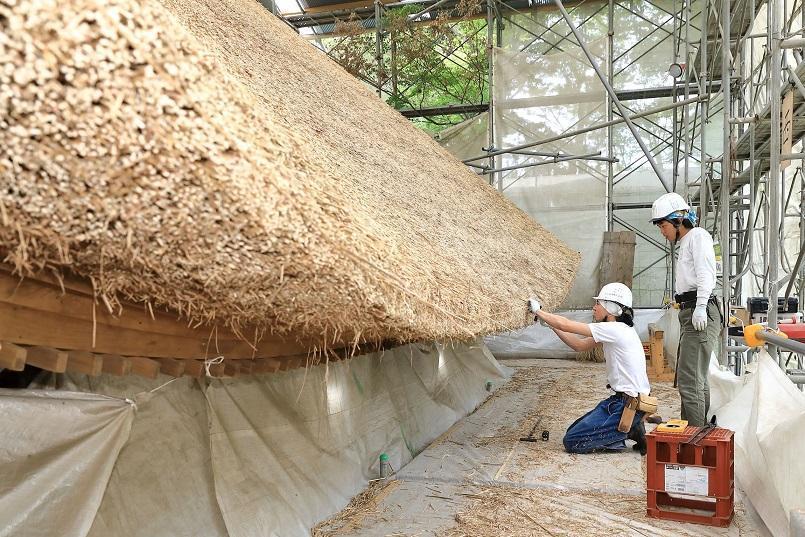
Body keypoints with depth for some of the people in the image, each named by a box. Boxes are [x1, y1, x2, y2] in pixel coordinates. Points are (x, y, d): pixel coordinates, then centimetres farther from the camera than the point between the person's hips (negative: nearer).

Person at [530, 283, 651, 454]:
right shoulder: (616, 331, 10)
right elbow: (579, 345, 14)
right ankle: (630, 428, 9)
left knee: (572, 441, -7)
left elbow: (565, 325, -16)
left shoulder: (615, 330, -19)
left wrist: (538, 311, -3)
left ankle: (629, 430, -3)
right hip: (620, 399, 10)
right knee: (574, 431, 15)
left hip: (629, 405, -10)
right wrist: (548, 322, 10)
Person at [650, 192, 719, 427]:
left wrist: (700, 306, -27)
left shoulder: (698, 236, -3)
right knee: (697, 381, 17)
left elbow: (705, 274, -17)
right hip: (690, 314, 11)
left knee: (689, 381, -13)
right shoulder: (685, 243, 25)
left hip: (700, 314, -11)